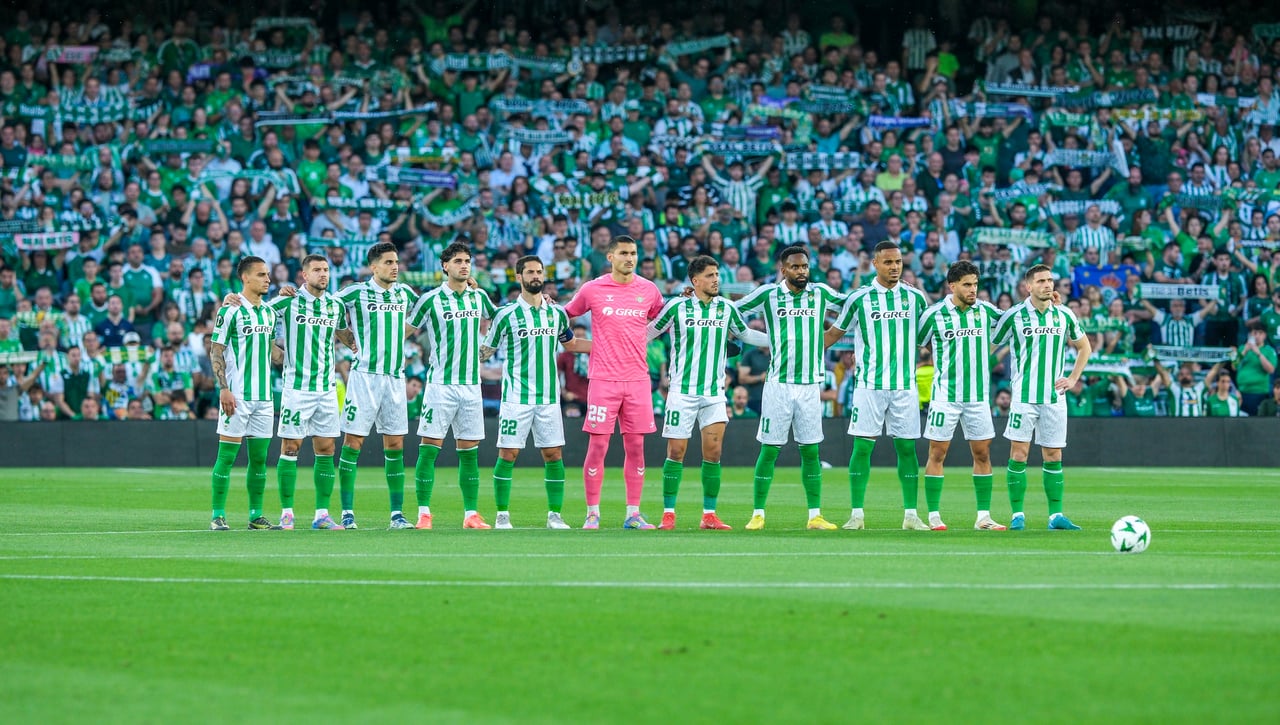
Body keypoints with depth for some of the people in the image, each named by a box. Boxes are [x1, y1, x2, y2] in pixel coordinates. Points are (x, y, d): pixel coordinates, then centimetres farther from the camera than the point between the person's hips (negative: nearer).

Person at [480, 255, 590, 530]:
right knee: (508, 454, -4)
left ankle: (555, 515, 8)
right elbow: (485, 351, 3)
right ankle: (502, 515, 4)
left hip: (549, 397, 3)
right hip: (516, 397, -3)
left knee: (554, 454, 1)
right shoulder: (506, 314, -3)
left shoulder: (557, 313, 9)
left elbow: (570, 343, 26)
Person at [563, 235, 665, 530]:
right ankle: (592, 513, 3)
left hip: (637, 379, 2)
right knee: (598, 445, -4)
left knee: (635, 446, 2)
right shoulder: (593, 289, 0)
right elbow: (566, 314, 15)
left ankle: (633, 514, 8)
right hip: (603, 380, -2)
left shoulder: (649, 290, 7)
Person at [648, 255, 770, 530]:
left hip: (714, 392, 3)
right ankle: (668, 513, 4)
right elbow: (649, 332, 6)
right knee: (676, 452, -3)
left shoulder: (726, 308, 6)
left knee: (713, 453, -2)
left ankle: (709, 515, 4)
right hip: (682, 391, -3)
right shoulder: (678, 307, -4)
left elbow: (745, 334, 23)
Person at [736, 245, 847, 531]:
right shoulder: (768, 294, -1)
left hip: (810, 385, 2)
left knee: (811, 451, 5)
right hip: (778, 384, -2)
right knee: (769, 450, -1)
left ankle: (815, 515, 9)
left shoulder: (820, 293, 7)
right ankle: (758, 514, 5)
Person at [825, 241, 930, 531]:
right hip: (869, 385, -2)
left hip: (905, 385, 2)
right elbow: (835, 332, 11)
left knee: (907, 448, 2)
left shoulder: (915, 297, 6)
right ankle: (857, 514, 1)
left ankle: (911, 515, 7)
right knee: (862, 447, -4)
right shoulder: (859, 298, 1)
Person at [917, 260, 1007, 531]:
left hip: (978, 395, 3)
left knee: (982, 453, 3)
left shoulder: (985, 310, 4)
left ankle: (983, 516, 9)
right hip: (945, 395, -3)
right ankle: (934, 515, 4)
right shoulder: (934, 315, -5)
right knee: (937, 453, -2)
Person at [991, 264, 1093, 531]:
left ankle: (1056, 515, 7)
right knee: (1019, 453, -6)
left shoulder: (1064, 316, 5)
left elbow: (1084, 347, 20)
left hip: (1054, 396, 3)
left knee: (1053, 456, 4)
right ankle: (1017, 515, 0)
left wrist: (1073, 379, 10)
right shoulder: (1014, 316, -4)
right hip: (1023, 396, -3)